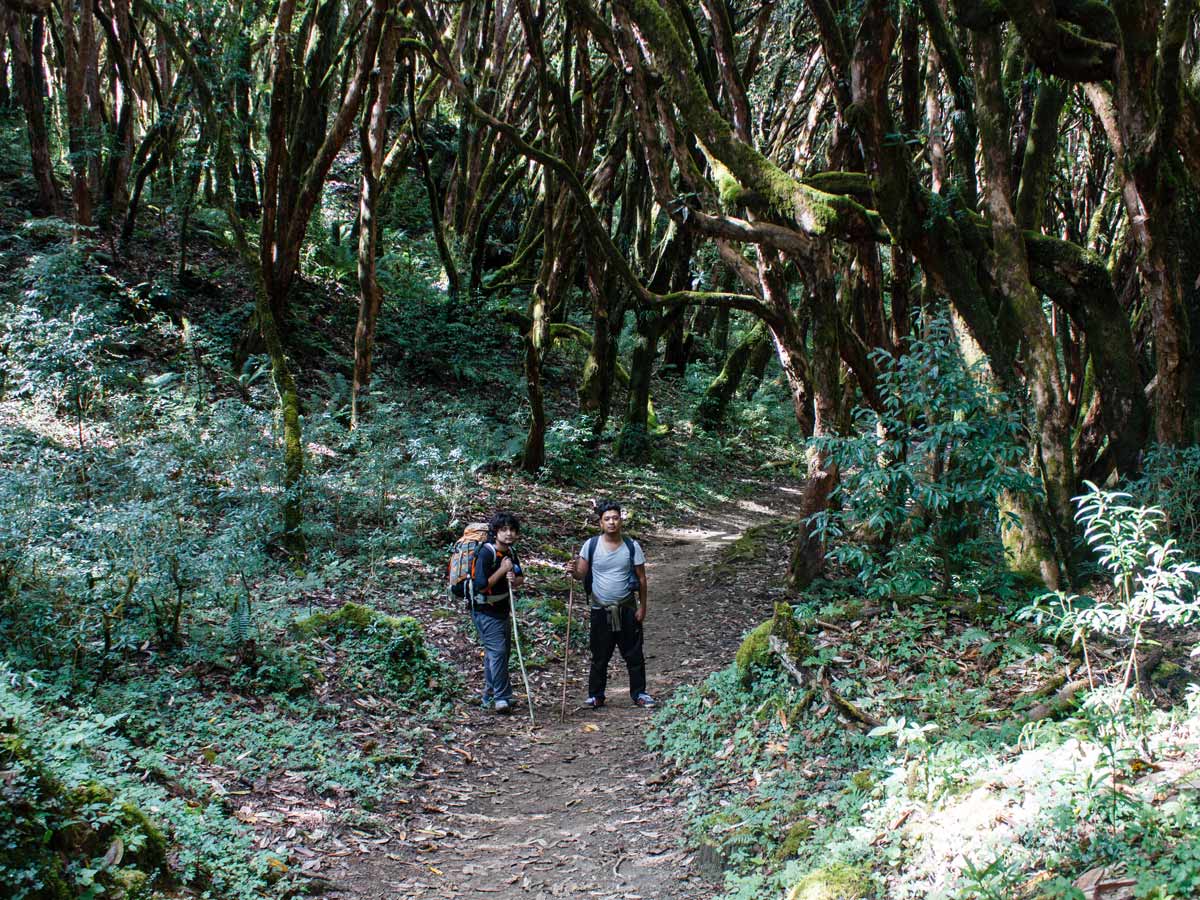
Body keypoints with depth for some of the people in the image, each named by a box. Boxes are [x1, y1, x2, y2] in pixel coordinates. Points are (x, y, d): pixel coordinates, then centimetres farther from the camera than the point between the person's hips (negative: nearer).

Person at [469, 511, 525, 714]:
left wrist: (515, 580, -12)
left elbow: (520, 578, 11)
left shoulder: (511, 552, 3)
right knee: (497, 651, -15)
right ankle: (502, 698, -10)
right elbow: (480, 585, -28)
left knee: (502, 651, 14)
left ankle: (490, 696, 27)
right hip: (485, 612, -9)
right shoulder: (486, 553, -22)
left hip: (502, 609, 9)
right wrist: (502, 571, -24)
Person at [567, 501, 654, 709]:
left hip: (627, 609, 1)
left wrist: (642, 606, -1)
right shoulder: (591, 545, -4)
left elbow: (641, 578, 2)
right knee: (599, 656, 7)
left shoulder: (632, 546, -3)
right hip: (601, 611, 0)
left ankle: (639, 693, 21)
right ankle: (595, 695, 18)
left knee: (634, 654, 8)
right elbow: (582, 574, -4)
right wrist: (573, 571, -28)